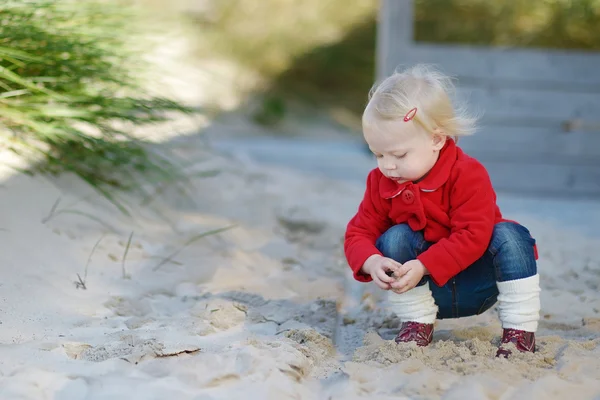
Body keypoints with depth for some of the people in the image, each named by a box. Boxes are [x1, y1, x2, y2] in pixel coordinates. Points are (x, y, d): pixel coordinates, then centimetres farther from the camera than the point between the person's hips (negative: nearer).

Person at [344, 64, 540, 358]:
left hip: (478, 286, -3)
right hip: (424, 292, 3)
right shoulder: (381, 182, -6)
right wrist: (371, 262, -29)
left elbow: (472, 236, -28)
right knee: (395, 237, -23)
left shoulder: (468, 174, -21)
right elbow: (359, 234, -5)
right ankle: (417, 323, -12)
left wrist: (422, 266, -36)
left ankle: (520, 330, -20)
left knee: (509, 235, -28)